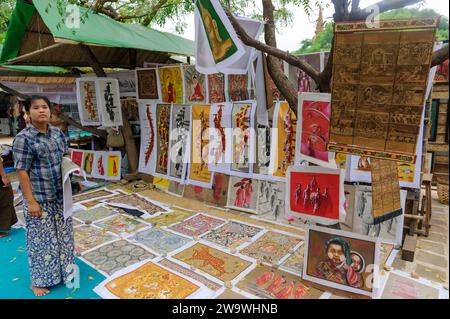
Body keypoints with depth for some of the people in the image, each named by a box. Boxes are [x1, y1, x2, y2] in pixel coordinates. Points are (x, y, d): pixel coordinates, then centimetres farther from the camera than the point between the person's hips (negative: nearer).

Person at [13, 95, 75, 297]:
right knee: (41, 238, 7)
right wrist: (31, 201, -19)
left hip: (60, 195, 6)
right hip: (39, 198, -6)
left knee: (62, 233, 18)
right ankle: (38, 280, 26)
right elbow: (22, 172, -16)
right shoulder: (23, 138, -15)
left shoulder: (57, 133, 3)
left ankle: (63, 268, 39)